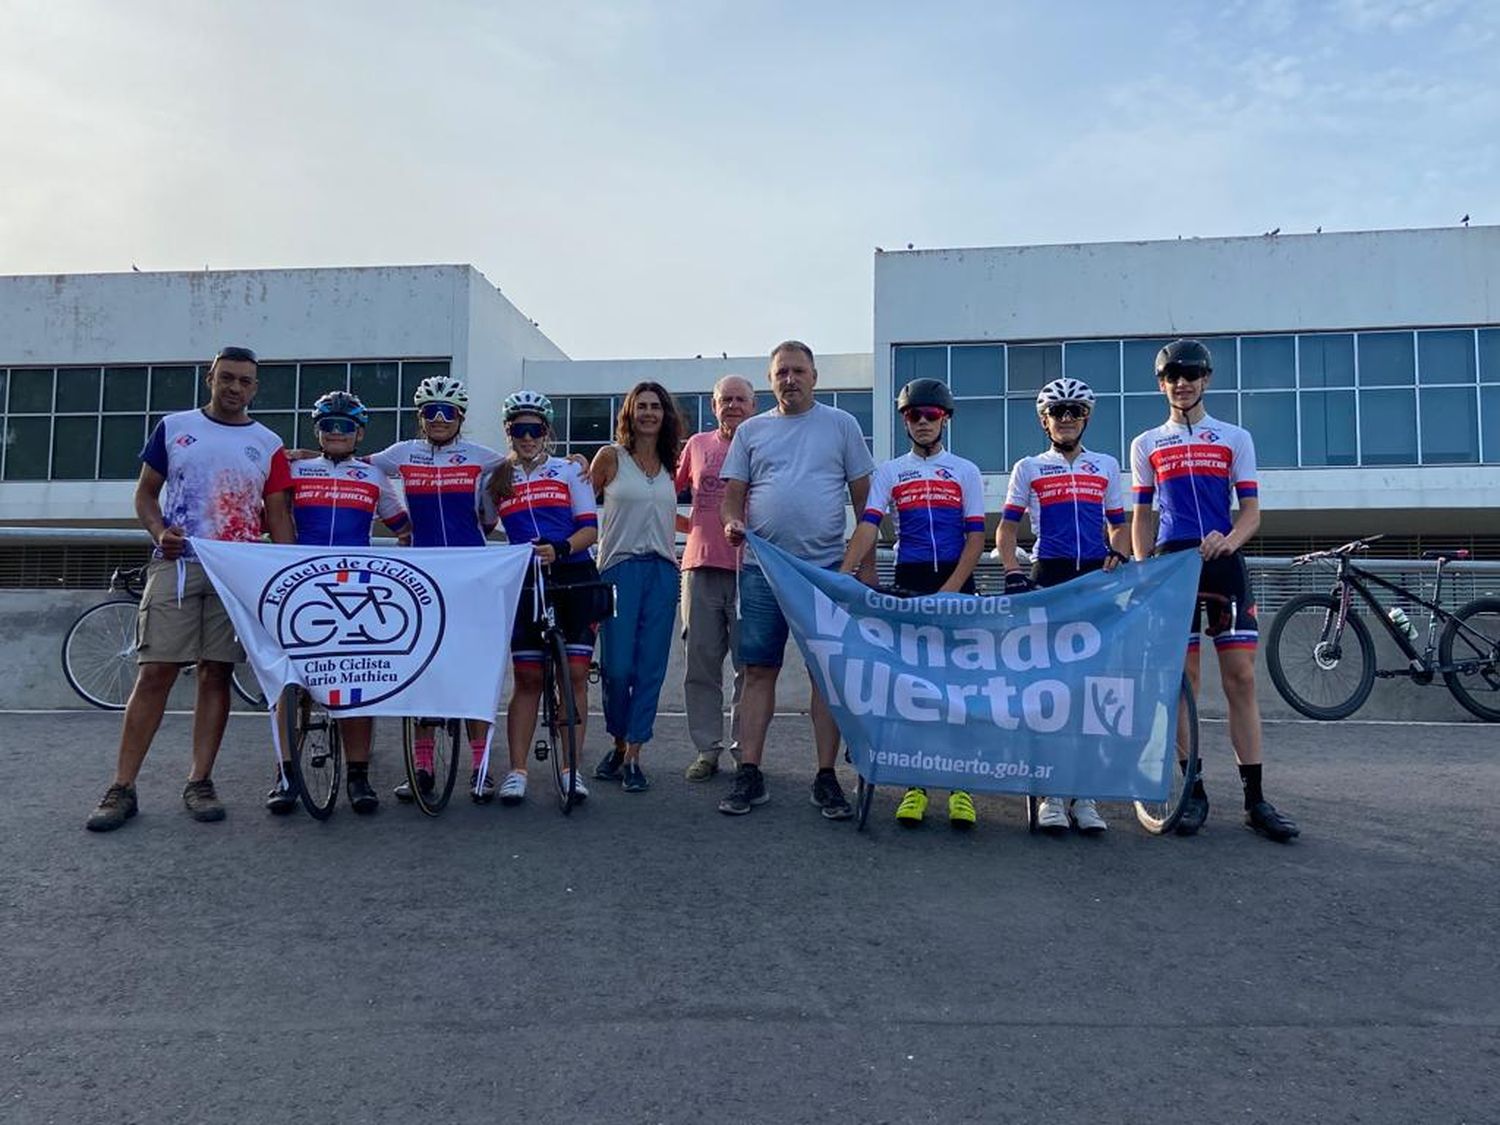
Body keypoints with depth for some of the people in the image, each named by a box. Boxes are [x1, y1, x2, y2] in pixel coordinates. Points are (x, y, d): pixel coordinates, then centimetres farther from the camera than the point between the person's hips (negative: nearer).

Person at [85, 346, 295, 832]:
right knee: (154, 673, -5)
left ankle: (199, 782, 11)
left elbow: (278, 514, 9)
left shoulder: (267, 444, 10)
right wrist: (159, 532, -8)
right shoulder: (174, 427, 10)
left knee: (216, 674, 3)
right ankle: (121, 788, 2)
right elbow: (145, 491, 12)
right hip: (176, 565, -1)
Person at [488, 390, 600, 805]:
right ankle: (517, 771, 5)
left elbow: (589, 528, 0)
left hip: (574, 578, -1)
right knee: (527, 679, 0)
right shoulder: (498, 479, 12)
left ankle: (571, 768, 6)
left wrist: (560, 548, -17)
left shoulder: (569, 470, 7)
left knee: (575, 674, -2)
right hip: (526, 583, 1)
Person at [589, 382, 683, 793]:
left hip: (663, 572, 4)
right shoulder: (610, 457, 4)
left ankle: (633, 757, 10)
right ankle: (618, 745, 18)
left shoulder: (670, 465, 14)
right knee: (617, 666, -6)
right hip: (620, 569, -3)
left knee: (651, 668, 1)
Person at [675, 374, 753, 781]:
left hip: (749, 568, -2)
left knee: (749, 665, 1)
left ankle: (743, 750, 12)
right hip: (701, 565, 3)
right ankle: (706, 749, 15)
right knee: (701, 663, 5)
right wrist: (686, 525, 9)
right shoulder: (697, 445, 14)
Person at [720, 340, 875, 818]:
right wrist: (732, 522, -12)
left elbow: (863, 496, 7)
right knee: (759, 671, 3)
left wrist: (866, 563, 2)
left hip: (827, 569, -1)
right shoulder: (751, 430, 12)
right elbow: (733, 493, 11)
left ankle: (826, 778, 11)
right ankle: (749, 775, 10)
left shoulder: (841, 425, 7)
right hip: (763, 568, 2)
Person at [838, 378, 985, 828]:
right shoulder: (889, 473, 9)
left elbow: (975, 538, 1)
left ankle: (960, 786, 9)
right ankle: (914, 786, 11)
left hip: (956, 584, -1)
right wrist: (843, 574, -21)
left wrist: (951, 589, -13)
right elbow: (868, 526, -5)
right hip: (909, 584, 1)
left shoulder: (966, 472, 7)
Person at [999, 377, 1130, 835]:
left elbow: (1118, 525, 18)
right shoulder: (1028, 468, 11)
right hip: (1048, 578, -1)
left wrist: (1118, 554, -2)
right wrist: (1013, 573, -7)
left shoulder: (1106, 466, 16)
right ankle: (1051, 791, 5)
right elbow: (1006, 529, 8)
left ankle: (1085, 794, 9)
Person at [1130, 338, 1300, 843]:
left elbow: (1251, 510, 5)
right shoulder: (1146, 445, 12)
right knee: (1181, 681, 1)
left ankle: (1255, 798, 2)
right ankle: (1194, 791, 10)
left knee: (1241, 678, -3)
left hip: (1223, 565, 0)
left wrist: (1228, 540, -16)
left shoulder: (1235, 438, 10)